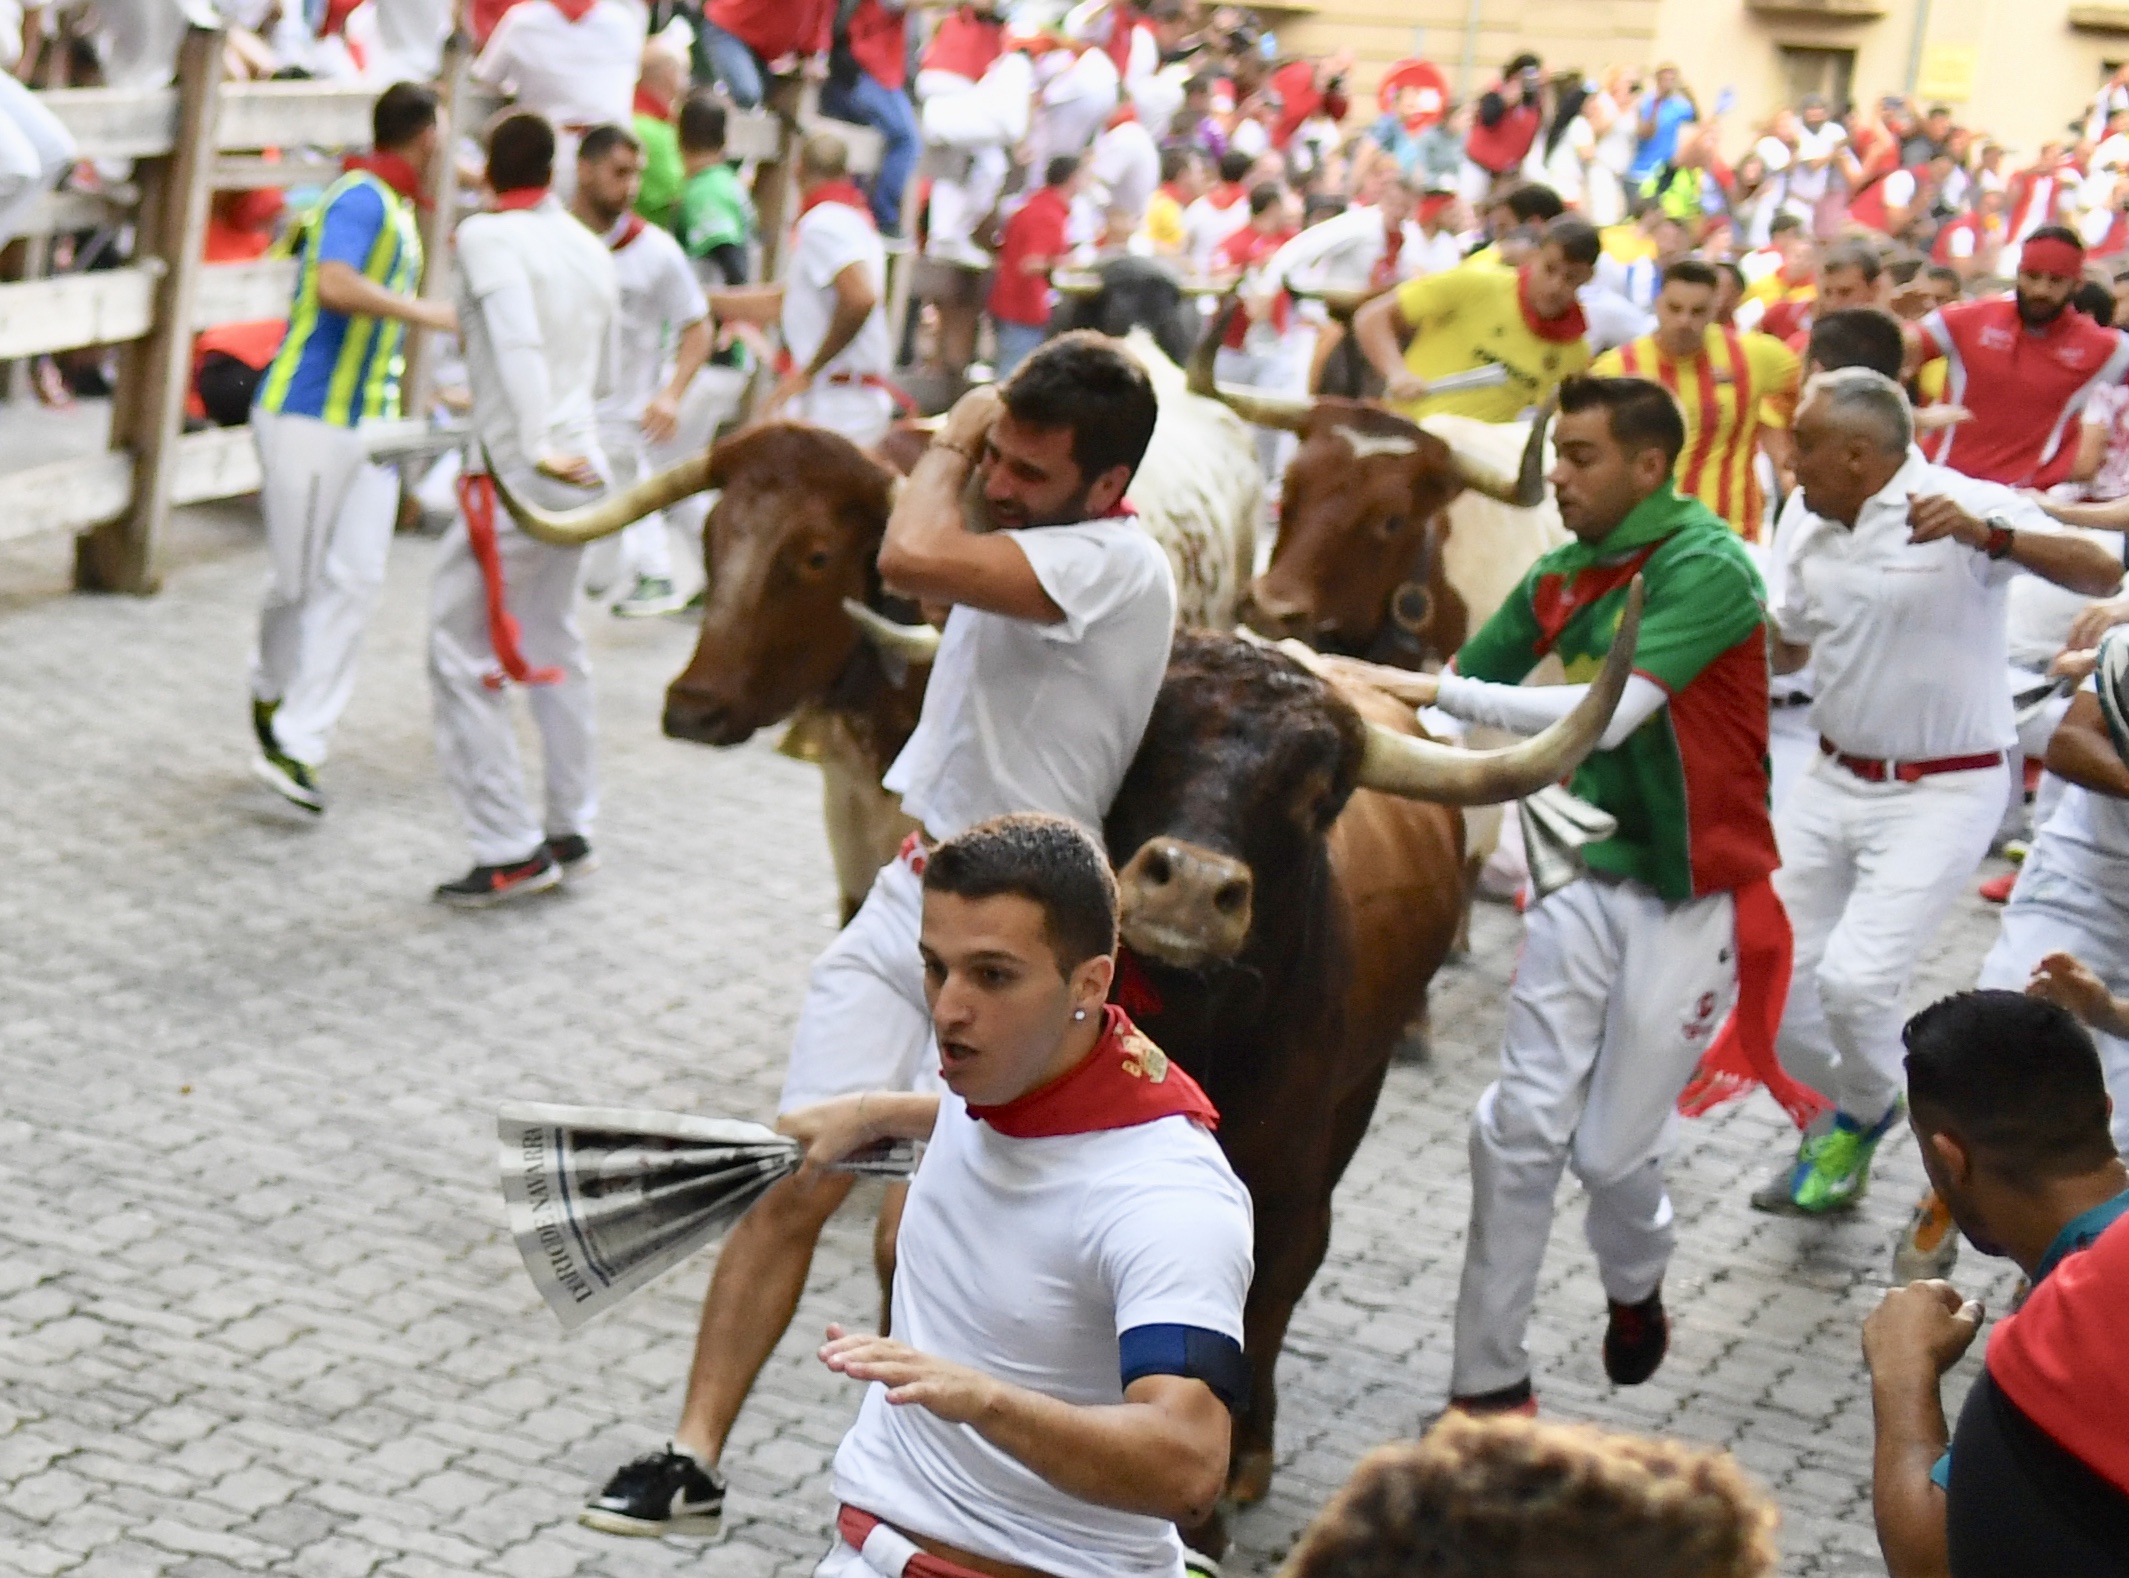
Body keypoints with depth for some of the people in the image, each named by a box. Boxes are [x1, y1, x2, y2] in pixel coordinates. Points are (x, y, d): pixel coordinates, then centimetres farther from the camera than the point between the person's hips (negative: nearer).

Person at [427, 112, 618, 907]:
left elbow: (518, 340, -23)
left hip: (518, 475, -8)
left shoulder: (486, 235, -8)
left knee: (462, 656, -3)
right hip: (583, 469, 8)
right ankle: (570, 832, 27)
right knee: (552, 646, 21)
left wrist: (537, 447, -26)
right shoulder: (592, 250, 13)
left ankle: (511, 851, -5)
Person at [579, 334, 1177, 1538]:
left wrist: (946, 449, -12)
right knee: (797, 1186, 1)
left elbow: (913, 558, -28)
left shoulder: (1121, 564, -18)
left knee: (918, 1239, -9)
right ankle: (694, 1462, 7)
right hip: (905, 902, 8)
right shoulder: (1020, 549, 10)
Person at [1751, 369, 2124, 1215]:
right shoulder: (1804, 517, 2)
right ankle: (1850, 1100, 37)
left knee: (1854, 981, -18)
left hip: (1941, 795, -7)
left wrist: (1986, 535, -45)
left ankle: (1859, 1116, 15)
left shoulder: (1963, 507, -18)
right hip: (1832, 782, 7)